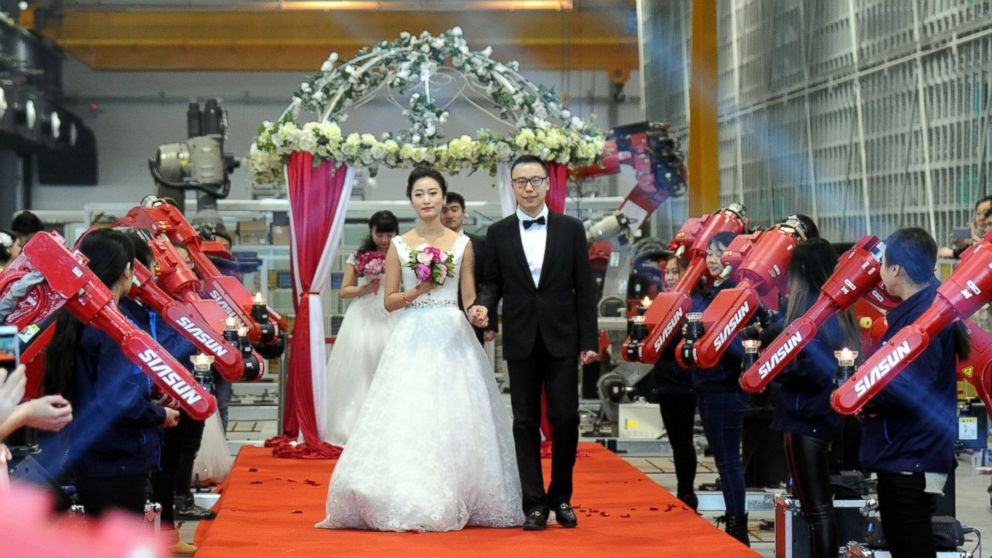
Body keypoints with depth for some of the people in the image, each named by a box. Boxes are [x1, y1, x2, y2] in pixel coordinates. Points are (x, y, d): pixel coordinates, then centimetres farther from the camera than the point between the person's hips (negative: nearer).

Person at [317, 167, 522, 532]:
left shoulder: (462, 245, 7)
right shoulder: (399, 246, 7)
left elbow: (470, 299, 8)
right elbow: (389, 301, 7)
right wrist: (417, 290, -11)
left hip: (452, 337, 0)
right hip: (413, 339, 0)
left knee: (454, 420, -2)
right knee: (408, 420, -6)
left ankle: (457, 503, 6)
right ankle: (408, 503, -1)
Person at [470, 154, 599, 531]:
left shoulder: (571, 229, 4)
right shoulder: (498, 233, 6)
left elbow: (584, 288, 3)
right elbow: (493, 282, 11)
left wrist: (589, 341, -2)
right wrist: (484, 305, -12)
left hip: (562, 340, -1)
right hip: (521, 341, 1)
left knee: (565, 418, -2)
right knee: (526, 422, 3)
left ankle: (561, 496, 15)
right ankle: (534, 503, 7)